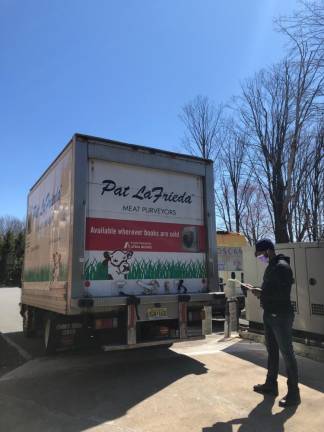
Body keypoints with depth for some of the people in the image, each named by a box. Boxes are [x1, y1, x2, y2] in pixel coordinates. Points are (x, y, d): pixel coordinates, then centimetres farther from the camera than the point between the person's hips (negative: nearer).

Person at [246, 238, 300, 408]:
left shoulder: (282, 266, -17)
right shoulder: (270, 267, 13)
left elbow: (283, 293, -25)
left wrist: (262, 294, -19)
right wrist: (258, 291, 2)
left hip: (281, 316, -10)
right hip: (269, 315, 10)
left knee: (287, 353, -1)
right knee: (272, 351, 18)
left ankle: (293, 393, 10)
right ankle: (271, 384, 31)